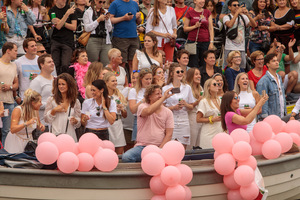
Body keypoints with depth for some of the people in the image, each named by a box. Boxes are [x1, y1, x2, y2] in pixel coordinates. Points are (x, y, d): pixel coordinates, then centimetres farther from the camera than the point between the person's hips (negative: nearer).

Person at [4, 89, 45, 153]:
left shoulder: (35, 111, -1)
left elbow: (38, 125, 18)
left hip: (29, 140, 5)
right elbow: (12, 130, -26)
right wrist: (27, 123, -36)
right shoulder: (18, 110, -17)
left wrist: (41, 126, -6)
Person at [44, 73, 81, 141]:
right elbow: (46, 119, 5)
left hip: (71, 136, 2)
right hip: (55, 135, -2)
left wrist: (75, 121, -9)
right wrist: (54, 111, -9)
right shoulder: (51, 100, 4)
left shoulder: (75, 102, 9)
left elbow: (78, 124, 12)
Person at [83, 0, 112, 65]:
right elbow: (87, 28, -5)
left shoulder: (105, 12, 18)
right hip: (93, 41, -3)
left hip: (105, 41, 3)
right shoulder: (88, 12, 6)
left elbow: (109, 29, 15)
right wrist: (98, 20, -7)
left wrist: (107, 19, -1)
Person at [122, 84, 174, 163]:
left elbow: (169, 134, 3)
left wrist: (160, 149, -11)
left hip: (158, 148, 1)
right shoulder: (143, 107, 1)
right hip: (141, 146, -1)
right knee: (126, 157, -29)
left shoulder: (168, 112, 9)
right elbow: (148, 111, -26)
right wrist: (164, 97, -23)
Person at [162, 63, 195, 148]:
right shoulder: (165, 89, 4)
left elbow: (191, 107, 14)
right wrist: (173, 107, -13)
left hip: (184, 122, 3)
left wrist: (185, 104, -6)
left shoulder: (187, 88, 12)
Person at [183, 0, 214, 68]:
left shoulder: (207, 12, 8)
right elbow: (185, 28, 5)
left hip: (205, 42, 1)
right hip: (193, 41, -1)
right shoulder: (190, 13, 4)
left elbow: (211, 28, 6)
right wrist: (195, 26, -12)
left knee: (204, 64, 0)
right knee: (193, 65, -3)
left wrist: (211, 42, -2)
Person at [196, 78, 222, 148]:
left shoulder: (219, 100, 13)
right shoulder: (204, 102, -6)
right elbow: (198, 119, -10)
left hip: (219, 132, 6)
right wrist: (212, 119, -16)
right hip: (209, 135, -6)